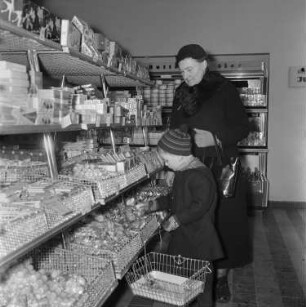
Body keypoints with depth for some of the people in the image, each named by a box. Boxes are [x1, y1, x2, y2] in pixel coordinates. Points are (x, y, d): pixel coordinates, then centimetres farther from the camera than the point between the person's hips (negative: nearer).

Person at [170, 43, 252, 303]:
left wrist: (215, 138, -20)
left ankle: (221, 276, 17)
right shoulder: (181, 94, 9)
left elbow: (243, 127, -5)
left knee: (224, 221, 2)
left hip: (222, 167, -3)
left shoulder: (224, 90, -5)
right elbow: (175, 130, 17)